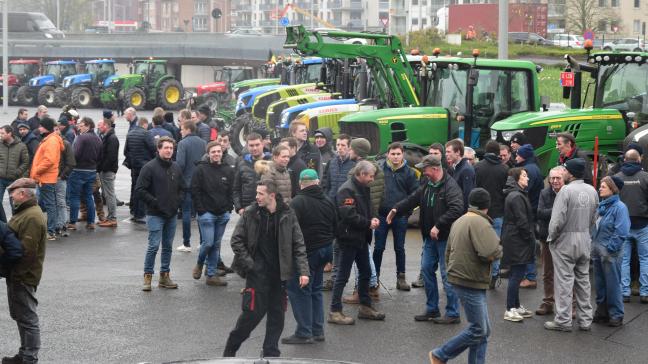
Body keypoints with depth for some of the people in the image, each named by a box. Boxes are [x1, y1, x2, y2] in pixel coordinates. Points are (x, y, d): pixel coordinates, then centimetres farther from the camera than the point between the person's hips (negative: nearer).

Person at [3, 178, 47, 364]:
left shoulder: (33, 217, -22)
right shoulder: (25, 212, 13)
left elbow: (27, 251, -25)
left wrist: (14, 273, -21)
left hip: (23, 277, -11)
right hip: (18, 275, 11)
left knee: (27, 318, -3)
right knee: (20, 316, 18)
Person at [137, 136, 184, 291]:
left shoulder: (176, 168, 10)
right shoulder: (150, 167, -8)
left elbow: (182, 188, 21)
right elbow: (140, 189, -10)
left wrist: (177, 201, 5)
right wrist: (154, 202, -13)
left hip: (171, 214, 6)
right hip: (155, 214, -6)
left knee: (168, 246, 11)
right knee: (154, 245, -9)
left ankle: (164, 276, 19)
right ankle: (148, 276, 0)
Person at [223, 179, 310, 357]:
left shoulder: (287, 215, -2)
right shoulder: (250, 213, -6)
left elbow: (299, 245, 0)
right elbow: (236, 240, -1)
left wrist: (303, 271, -8)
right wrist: (249, 264, -7)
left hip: (279, 273, 3)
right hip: (257, 272, -2)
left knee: (277, 314, 6)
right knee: (254, 311, -4)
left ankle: (271, 353, 18)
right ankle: (230, 349, 14)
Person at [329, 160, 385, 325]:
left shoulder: (363, 188, 12)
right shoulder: (347, 190, -18)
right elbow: (348, 215, -26)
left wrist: (372, 220, 1)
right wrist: (368, 223, -18)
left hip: (361, 238, 10)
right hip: (349, 238, -10)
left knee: (365, 272, 17)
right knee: (343, 276, -3)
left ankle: (365, 306, 29)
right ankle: (335, 311, 2)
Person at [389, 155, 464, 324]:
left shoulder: (450, 186, -18)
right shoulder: (427, 185, 10)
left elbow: (457, 209, -29)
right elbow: (413, 199, 20)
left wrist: (438, 225, -29)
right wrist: (396, 209, 8)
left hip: (445, 238, -9)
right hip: (430, 237, 9)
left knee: (447, 275, -5)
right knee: (427, 269, 13)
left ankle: (453, 313, 3)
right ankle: (432, 310, 24)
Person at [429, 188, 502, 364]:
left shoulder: (459, 221, 14)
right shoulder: (480, 223, -16)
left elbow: (448, 253, 22)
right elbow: (492, 253, -27)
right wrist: (497, 252, -5)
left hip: (459, 278, 10)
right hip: (471, 283, -10)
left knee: (483, 330, 11)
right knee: (478, 330, -3)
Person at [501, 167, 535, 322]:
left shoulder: (515, 194, 16)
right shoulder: (517, 197, -18)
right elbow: (522, 221, -20)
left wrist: (530, 238, 16)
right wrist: (530, 238, -11)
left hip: (512, 238, 11)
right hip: (517, 240, -11)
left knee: (517, 274, 16)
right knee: (517, 273, -7)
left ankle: (516, 306, 23)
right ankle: (510, 309, -4)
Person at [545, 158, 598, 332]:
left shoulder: (566, 190, -18)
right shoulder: (592, 191, 2)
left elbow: (558, 219, -19)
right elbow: (594, 219, 7)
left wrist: (551, 238, -5)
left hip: (565, 241, -6)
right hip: (585, 242, 6)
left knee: (564, 281, 0)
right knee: (583, 280, 14)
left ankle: (563, 320, 3)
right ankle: (585, 320, 18)